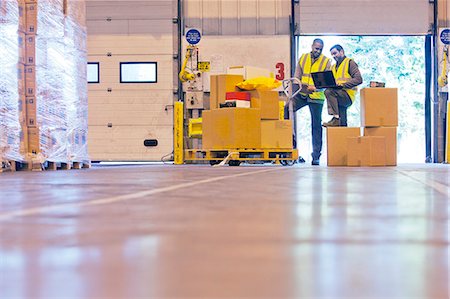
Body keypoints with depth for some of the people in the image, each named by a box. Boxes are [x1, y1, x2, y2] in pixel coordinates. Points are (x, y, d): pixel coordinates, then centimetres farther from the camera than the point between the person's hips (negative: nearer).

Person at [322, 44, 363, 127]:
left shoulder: (350, 62, 1)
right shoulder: (334, 67, 25)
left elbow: (358, 79, -11)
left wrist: (342, 84, -20)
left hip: (348, 95, -7)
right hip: (340, 96, 7)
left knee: (328, 92, -30)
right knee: (342, 124, 1)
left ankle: (336, 118, -35)